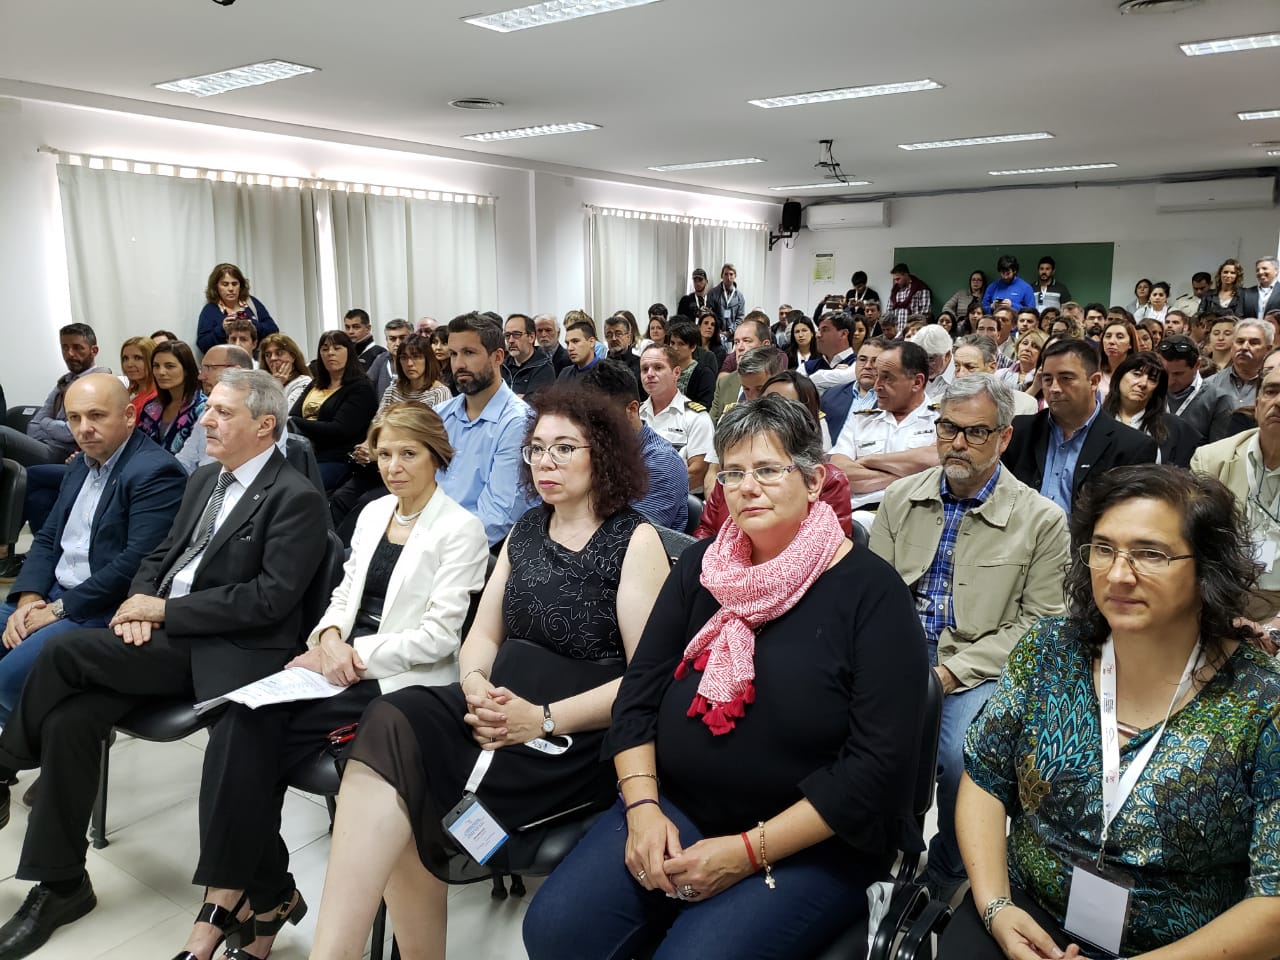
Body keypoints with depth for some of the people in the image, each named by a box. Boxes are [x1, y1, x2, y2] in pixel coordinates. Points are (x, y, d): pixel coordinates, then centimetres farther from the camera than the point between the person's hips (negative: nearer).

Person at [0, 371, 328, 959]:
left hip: (229, 654, -7)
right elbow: (161, 554, 22)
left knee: (63, 652, -20)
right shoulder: (204, 480, 16)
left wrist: (164, 609, -14)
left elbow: (271, 598, -18)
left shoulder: (296, 499, -10)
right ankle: (60, 885, 6)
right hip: (167, 638, 7)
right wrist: (141, 601, -1)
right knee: (68, 720, -11)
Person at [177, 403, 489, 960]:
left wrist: (353, 653, -15)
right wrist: (330, 636, -4)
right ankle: (267, 896, -10)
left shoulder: (460, 529, -6)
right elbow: (346, 592, 18)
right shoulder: (373, 513, 16)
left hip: (401, 679, -6)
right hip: (342, 659, 6)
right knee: (241, 724, -21)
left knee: (252, 742, -22)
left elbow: (438, 635, -11)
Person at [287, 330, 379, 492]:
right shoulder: (315, 385, 24)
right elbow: (291, 417, 12)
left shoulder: (360, 388, 2)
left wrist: (296, 424, -7)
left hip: (335, 460, -6)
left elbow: (339, 431, -9)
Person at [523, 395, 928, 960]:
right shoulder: (701, 565, 6)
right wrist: (641, 806, -9)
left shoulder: (871, 591, -10)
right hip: (675, 808, 5)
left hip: (810, 843, -4)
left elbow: (879, 763, -15)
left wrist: (749, 850, -17)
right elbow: (638, 695, 6)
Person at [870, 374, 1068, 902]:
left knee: (959, 755, -30)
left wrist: (952, 672, -13)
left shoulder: (1041, 519, -1)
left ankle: (948, 876, 3)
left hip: (979, 665, -2)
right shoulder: (902, 496, 9)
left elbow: (1037, 623, -3)